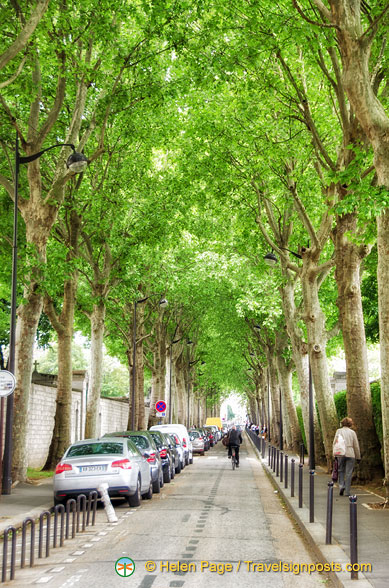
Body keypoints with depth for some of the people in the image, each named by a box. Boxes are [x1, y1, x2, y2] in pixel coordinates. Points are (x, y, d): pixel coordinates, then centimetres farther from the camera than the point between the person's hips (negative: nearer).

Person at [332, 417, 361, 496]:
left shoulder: (338, 431, 5)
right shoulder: (352, 432, 5)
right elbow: (356, 446, 6)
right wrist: (358, 457, 13)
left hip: (340, 454, 0)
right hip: (350, 454, 0)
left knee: (341, 471, 16)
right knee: (348, 473, 3)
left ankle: (341, 485, -4)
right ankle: (347, 492, 2)